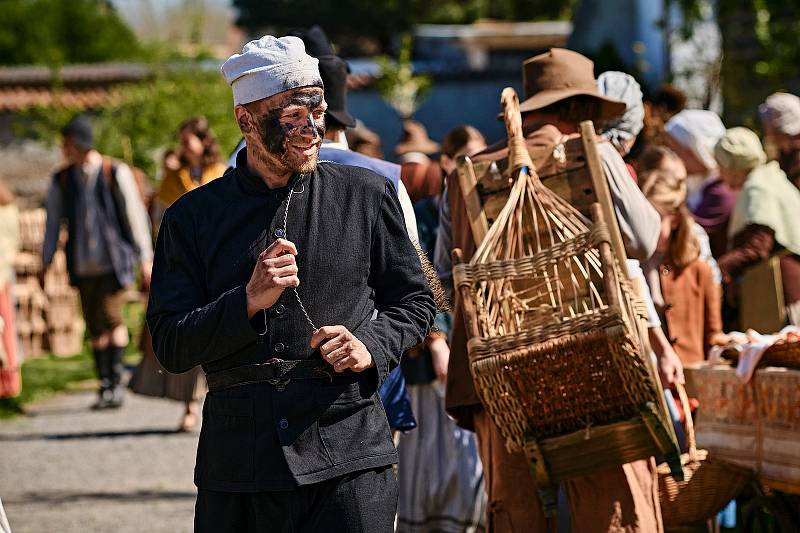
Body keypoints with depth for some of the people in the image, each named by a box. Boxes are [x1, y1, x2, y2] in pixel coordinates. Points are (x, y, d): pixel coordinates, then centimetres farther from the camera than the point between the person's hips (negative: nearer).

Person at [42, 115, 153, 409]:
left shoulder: (116, 173, -5)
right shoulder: (61, 180, 5)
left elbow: (135, 216, -1)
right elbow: (53, 223, 11)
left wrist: (145, 259, -1)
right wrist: (45, 263, 8)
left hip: (114, 263, -4)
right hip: (83, 267, 4)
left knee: (110, 317, -14)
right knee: (95, 328, 4)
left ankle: (115, 382, -4)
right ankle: (105, 385, 12)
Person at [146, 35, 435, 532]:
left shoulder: (367, 195, 7)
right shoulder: (194, 217, 5)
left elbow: (415, 299, 15)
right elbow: (171, 347, 1)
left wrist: (373, 347, -4)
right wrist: (249, 301, -14)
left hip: (347, 447, 0)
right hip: (237, 461, 1)